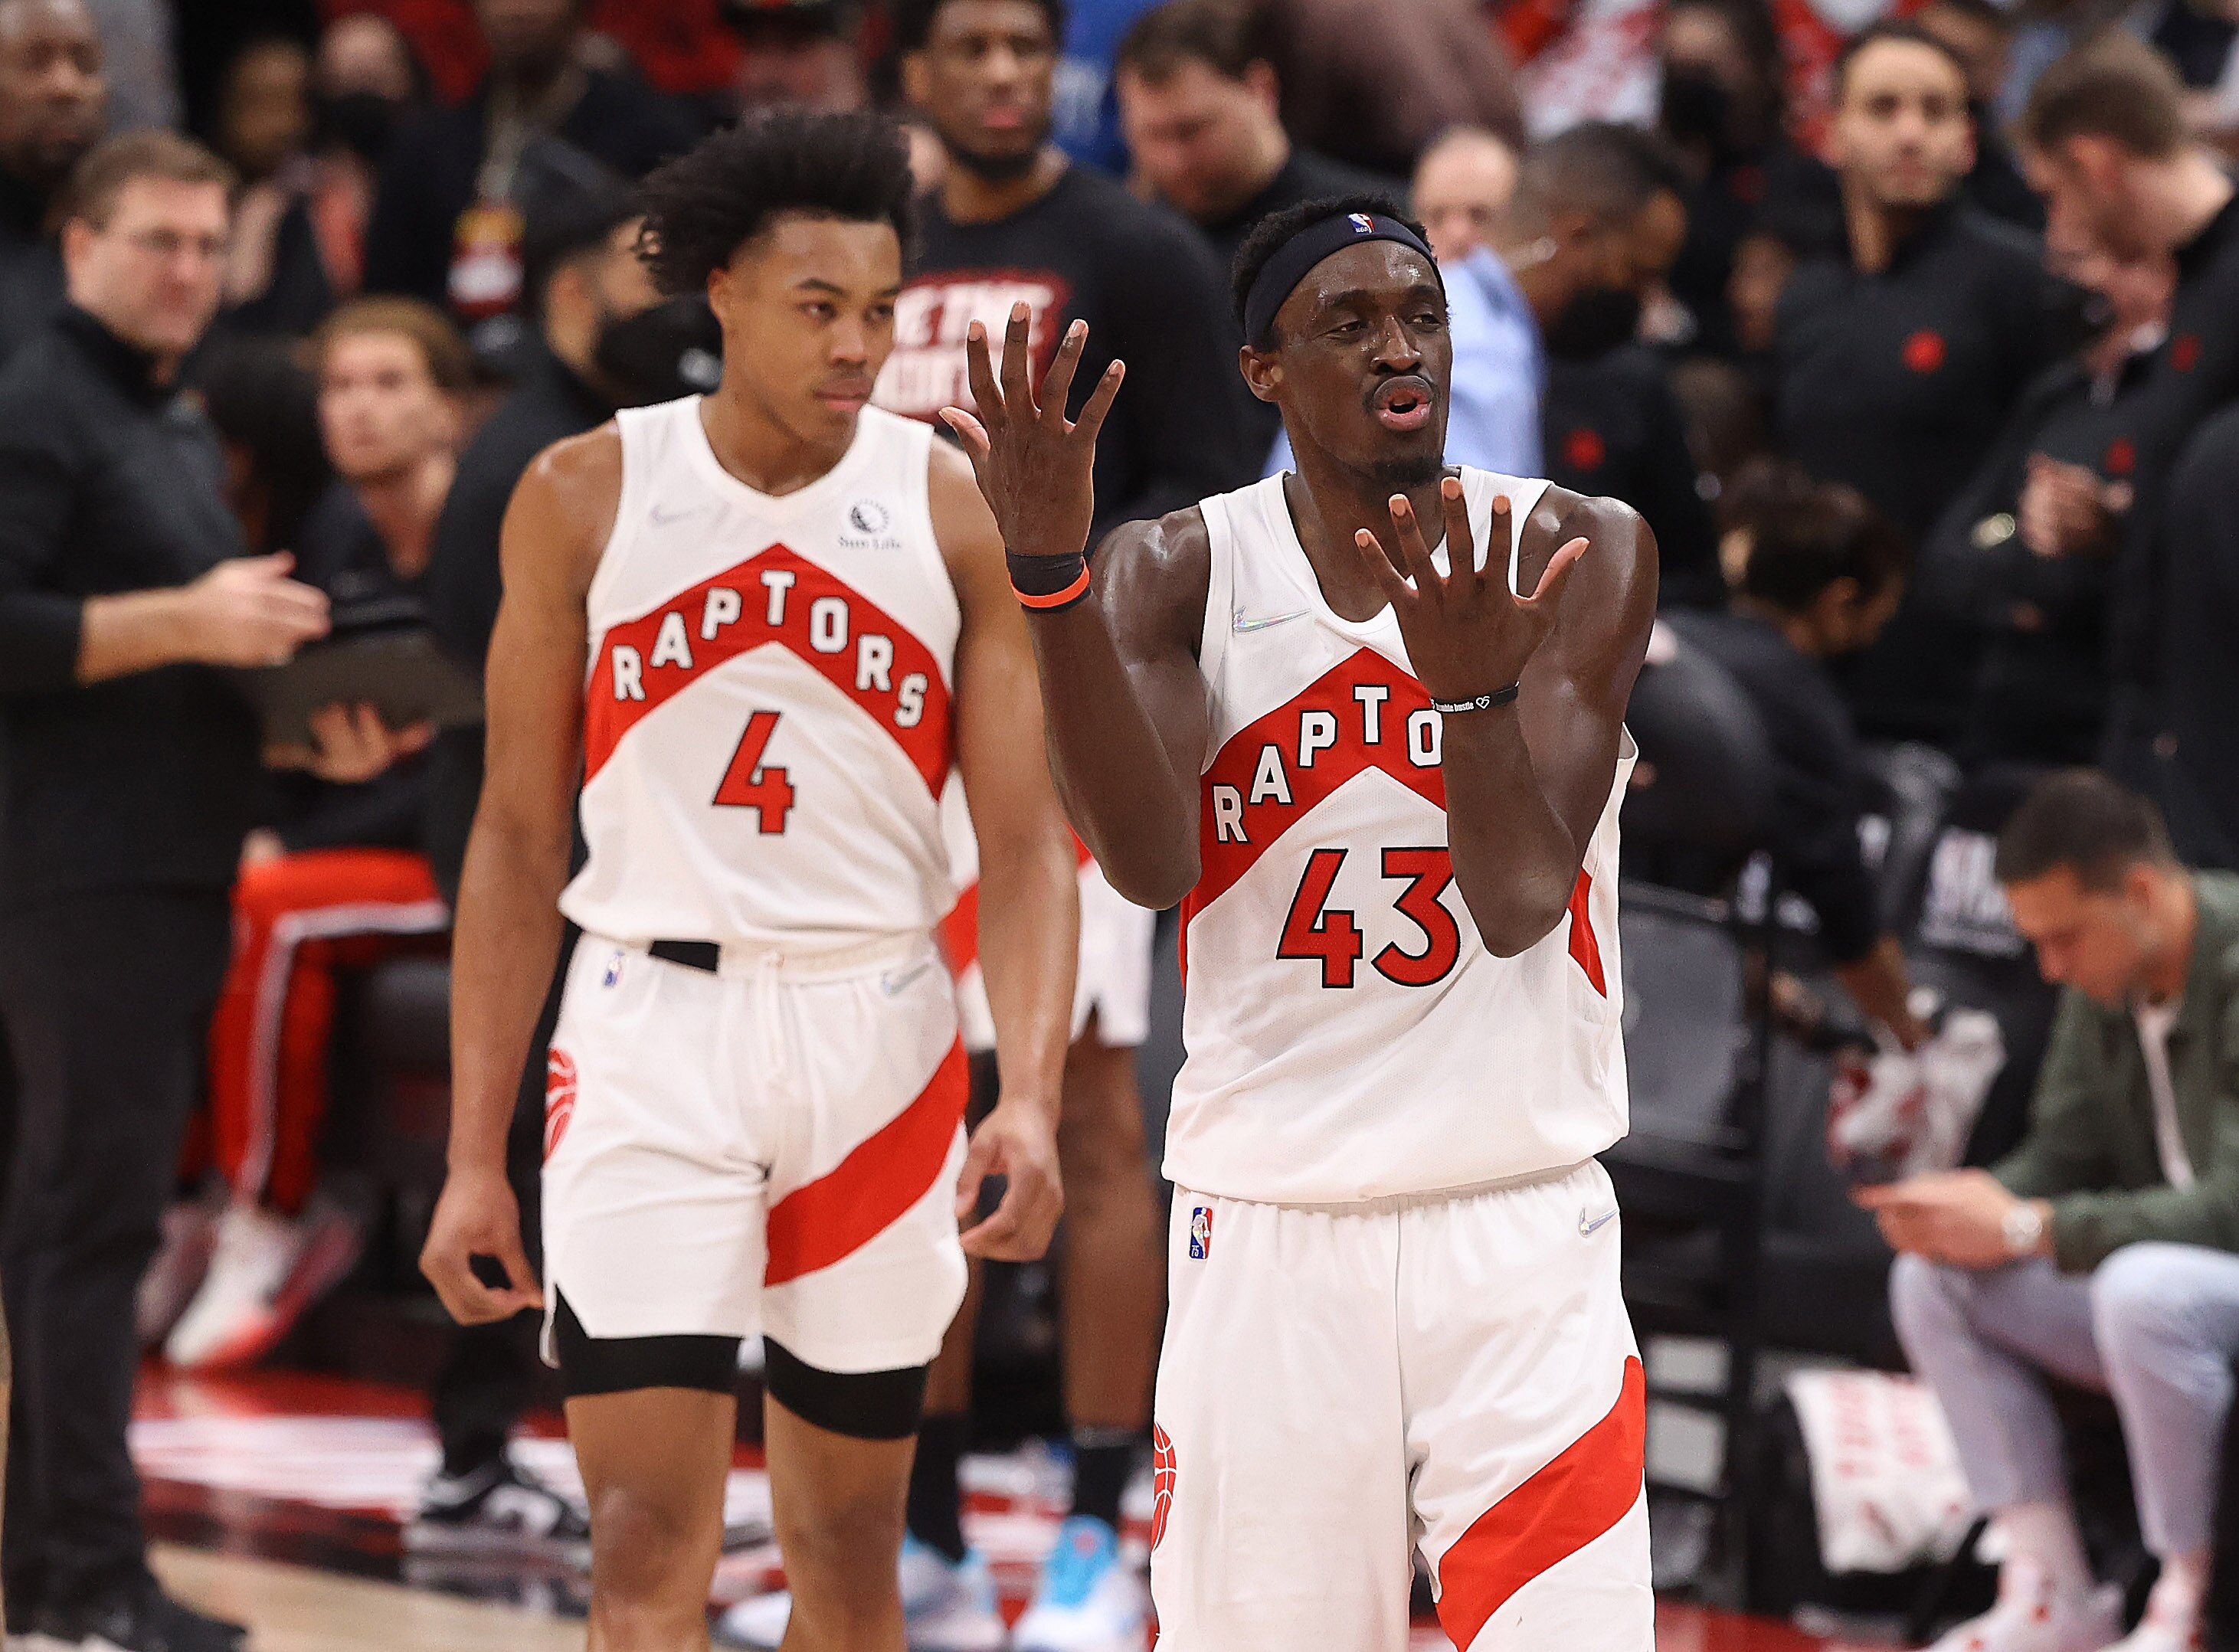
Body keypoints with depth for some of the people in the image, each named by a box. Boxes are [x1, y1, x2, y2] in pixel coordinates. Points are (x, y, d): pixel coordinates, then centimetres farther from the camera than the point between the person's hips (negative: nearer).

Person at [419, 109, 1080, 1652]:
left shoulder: (957, 511, 0)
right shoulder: (585, 499, 0)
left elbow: (1025, 842, -2)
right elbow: (519, 838, 5)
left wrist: (1033, 1092, -18)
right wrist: (474, 1152, 2)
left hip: (876, 1037, 1)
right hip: (653, 1029, -1)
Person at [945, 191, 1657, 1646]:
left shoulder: (1579, 553, -2)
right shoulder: (1176, 573, 2)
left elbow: (1521, 903, -13)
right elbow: (1149, 861, -16)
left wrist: (1478, 691, -32)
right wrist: (1049, 570, -26)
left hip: (1520, 1234, -1)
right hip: (1268, 1235, 1)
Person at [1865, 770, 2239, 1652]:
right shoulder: (2103, 983, 3)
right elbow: (2063, 1152, 9)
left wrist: (2023, 1229, -27)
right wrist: (1977, 1200, -15)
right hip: (2159, 1272, 9)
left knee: (2140, 1291, -38)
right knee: (1931, 1278, -6)